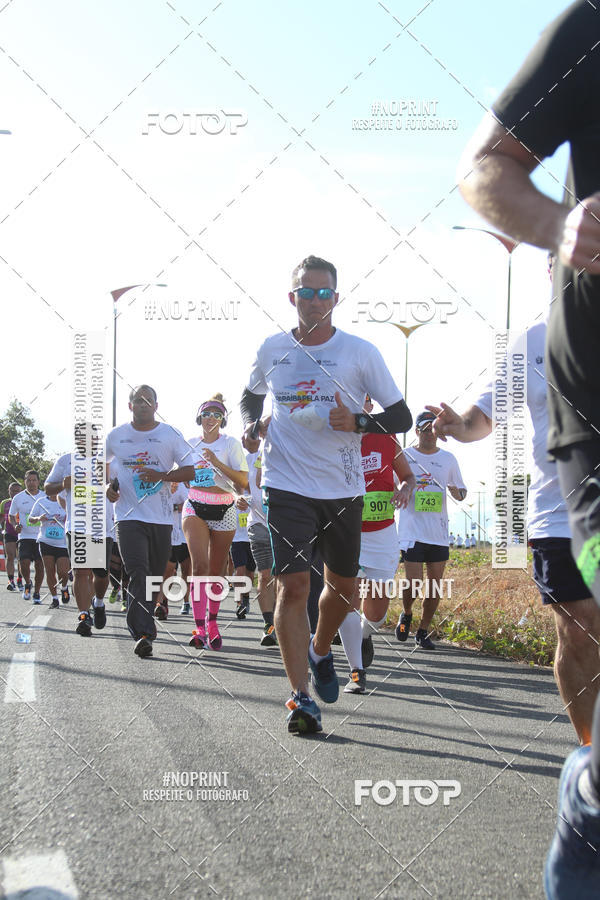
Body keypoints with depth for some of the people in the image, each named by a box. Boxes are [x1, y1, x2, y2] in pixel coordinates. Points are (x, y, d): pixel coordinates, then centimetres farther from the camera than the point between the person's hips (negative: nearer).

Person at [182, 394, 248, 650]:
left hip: (224, 511, 0)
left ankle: (212, 622, 27)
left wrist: (217, 462, -19)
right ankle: (200, 628, -21)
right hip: (195, 508, 1)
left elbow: (243, 480, -10)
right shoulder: (190, 443, 8)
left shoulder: (231, 443, -1)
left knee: (217, 571, 7)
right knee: (199, 565, -18)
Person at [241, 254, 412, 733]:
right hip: (287, 486, -1)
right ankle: (301, 696, -9)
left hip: (344, 490, 1)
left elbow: (401, 416, -1)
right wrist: (252, 423, 2)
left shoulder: (360, 352, -2)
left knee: (343, 585, 12)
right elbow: (251, 396, 24)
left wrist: (356, 422, -19)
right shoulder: (272, 349, 4)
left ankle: (320, 650, 43)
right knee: (293, 585, -13)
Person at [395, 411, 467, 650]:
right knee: (414, 583, -11)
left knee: (435, 586, 3)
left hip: (439, 533, 3)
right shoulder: (404, 457, 3)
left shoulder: (448, 459, 10)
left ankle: (423, 632, 18)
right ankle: (406, 614, 21)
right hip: (411, 529, -3)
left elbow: (460, 492, 15)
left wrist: (457, 493, -7)